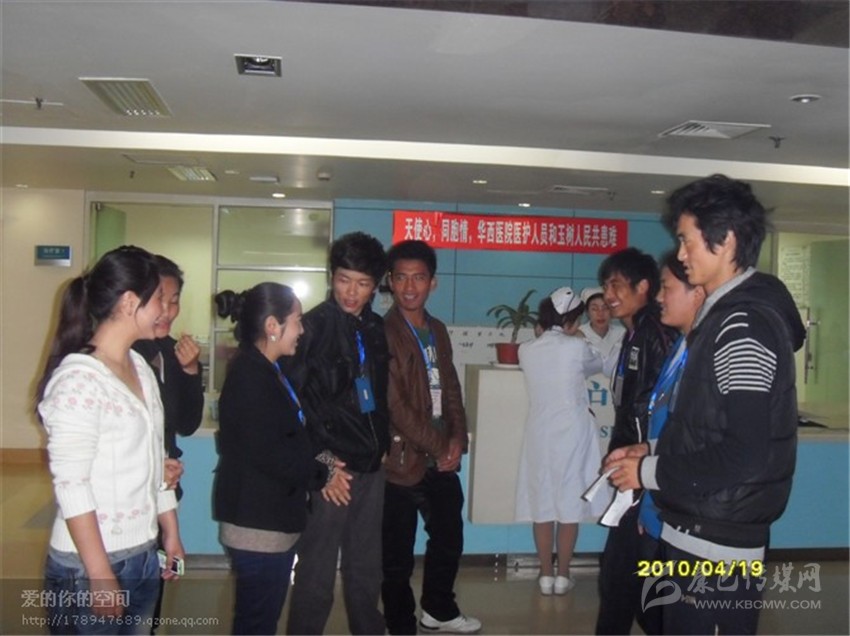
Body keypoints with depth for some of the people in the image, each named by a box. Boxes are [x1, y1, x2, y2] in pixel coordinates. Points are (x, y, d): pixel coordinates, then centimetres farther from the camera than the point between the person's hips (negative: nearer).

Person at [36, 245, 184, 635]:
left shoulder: (140, 366, 7)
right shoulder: (78, 378, -17)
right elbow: (71, 487, -19)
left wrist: (171, 532, 15)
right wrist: (101, 577, -18)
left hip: (143, 559, 7)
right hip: (88, 567, -7)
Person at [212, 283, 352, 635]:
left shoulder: (265, 371, 13)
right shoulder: (250, 377, -19)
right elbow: (267, 453, -24)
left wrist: (319, 469, 1)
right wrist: (322, 475, -10)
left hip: (270, 517, 10)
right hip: (257, 521, -10)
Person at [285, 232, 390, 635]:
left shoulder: (375, 328, 10)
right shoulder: (313, 326, -10)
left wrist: (383, 443, 13)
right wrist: (317, 457, -15)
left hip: (371, 466, 6)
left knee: (365, 568, 18)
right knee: (317, 571, 3)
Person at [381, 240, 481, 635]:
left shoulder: (437, 330, 10)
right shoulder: (383, 333, -14)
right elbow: (395, 405, -18)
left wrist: (457, 441, -1)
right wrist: (440, 448, -13)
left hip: (441, 458, 8)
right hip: (403, 459, -7)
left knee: (449, 538, 20)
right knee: (398, 554, 5)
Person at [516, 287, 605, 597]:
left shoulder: (526, 350, -1)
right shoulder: (576, 347, -10)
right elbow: (597, 365, 11)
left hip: (539, 433, 3)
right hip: (572, 433, -3)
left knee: (542, 503, 9)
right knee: (569, 504, 7)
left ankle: (546, 575, 16)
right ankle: (562, 576, 15)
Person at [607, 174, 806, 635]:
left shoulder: (743, 325, -19)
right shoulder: (728, 315, 13)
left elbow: (745, 452, -25)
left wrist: (651, 472, -15)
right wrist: (656, 453, 8)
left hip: (716, 543, -9)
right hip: (700, 531, 9)